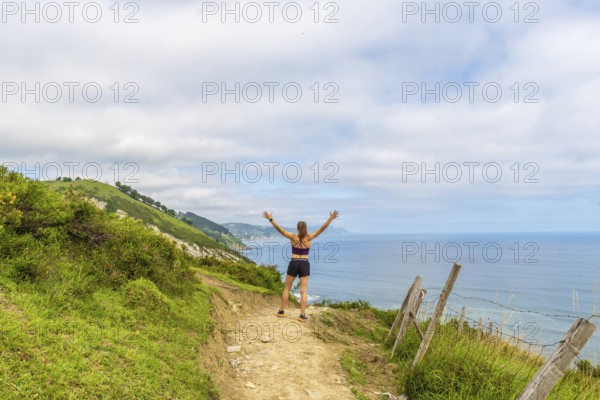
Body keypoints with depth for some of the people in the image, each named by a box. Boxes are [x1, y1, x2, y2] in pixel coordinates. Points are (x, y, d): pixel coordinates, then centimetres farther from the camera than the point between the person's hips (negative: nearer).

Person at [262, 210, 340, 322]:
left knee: (287, 288, 14)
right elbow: (322, 229, -8)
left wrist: (270, 219, -7)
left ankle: (281, 311, 18)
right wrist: (331, 219, -9)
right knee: (303, 291, 0)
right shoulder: (309, 237, -5)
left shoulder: (293, 237, -6)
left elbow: (280, 229, -9)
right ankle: (302, 315, -5)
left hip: (293, 264, 0)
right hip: (305, 265, 0)